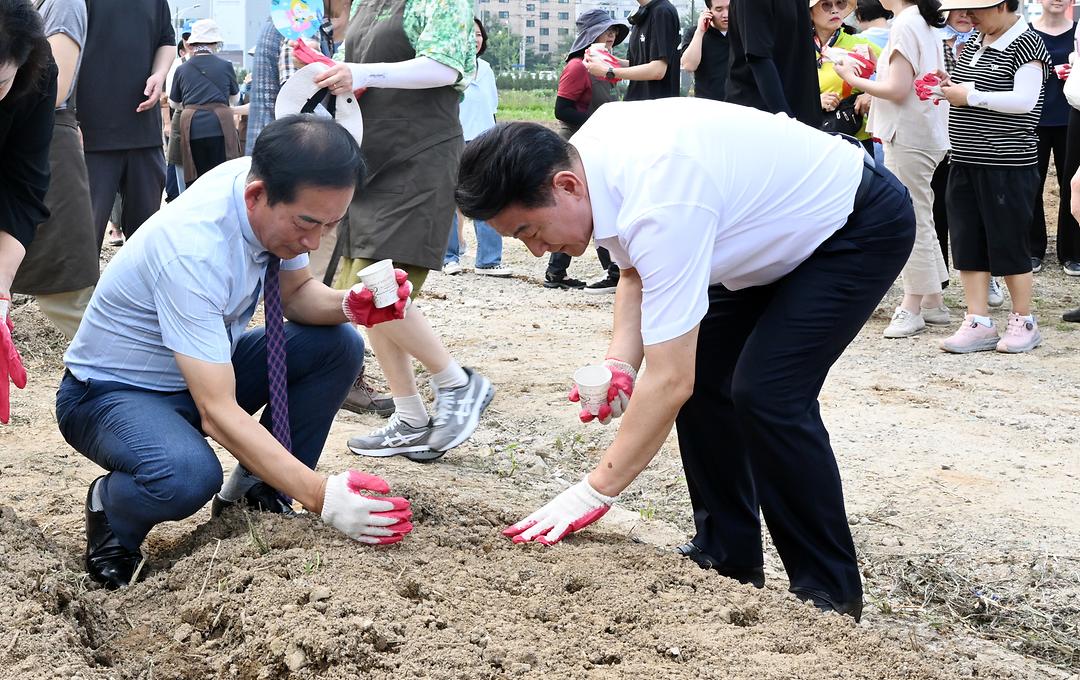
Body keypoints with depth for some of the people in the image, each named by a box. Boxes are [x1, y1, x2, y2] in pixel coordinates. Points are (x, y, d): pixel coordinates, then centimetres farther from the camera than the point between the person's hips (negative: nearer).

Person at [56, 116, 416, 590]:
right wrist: (320, 496, -40)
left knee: (339, 346, -10)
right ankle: (110, 504, -2)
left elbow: (296, 293, 4)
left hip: (209, 367, 8)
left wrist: (350, 305, -20)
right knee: (187, 477, -37)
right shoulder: (192, 249, -36)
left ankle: (253, 495, 2)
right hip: (112, 393, -7)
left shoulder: (280, 200, -15)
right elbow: (217, 411, -36)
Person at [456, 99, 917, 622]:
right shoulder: (583, 152, -11)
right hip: (781, 229, 9)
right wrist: (620, 362, -11)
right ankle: (727, 556, 15)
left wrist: (595, 492, -26)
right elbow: (637, 273, 6)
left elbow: (669, 382, -34)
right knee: (702, 375, 4)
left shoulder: (660, 204, -38)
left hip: (862, 226, -9)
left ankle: (828, 590, -6)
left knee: (767, 395, -20)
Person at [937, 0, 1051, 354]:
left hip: (1008, 162, -8)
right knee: (967, 243, 5)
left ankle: (1024, 322, 14)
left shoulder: (1025, 44, -10)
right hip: (966, 161, 8)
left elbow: (1024, 100, -20)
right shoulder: (974, 43, 14)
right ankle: (979, 323, 11)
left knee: (1009, 243, 0)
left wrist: (969, 96, -18)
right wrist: (951, 85, 2)